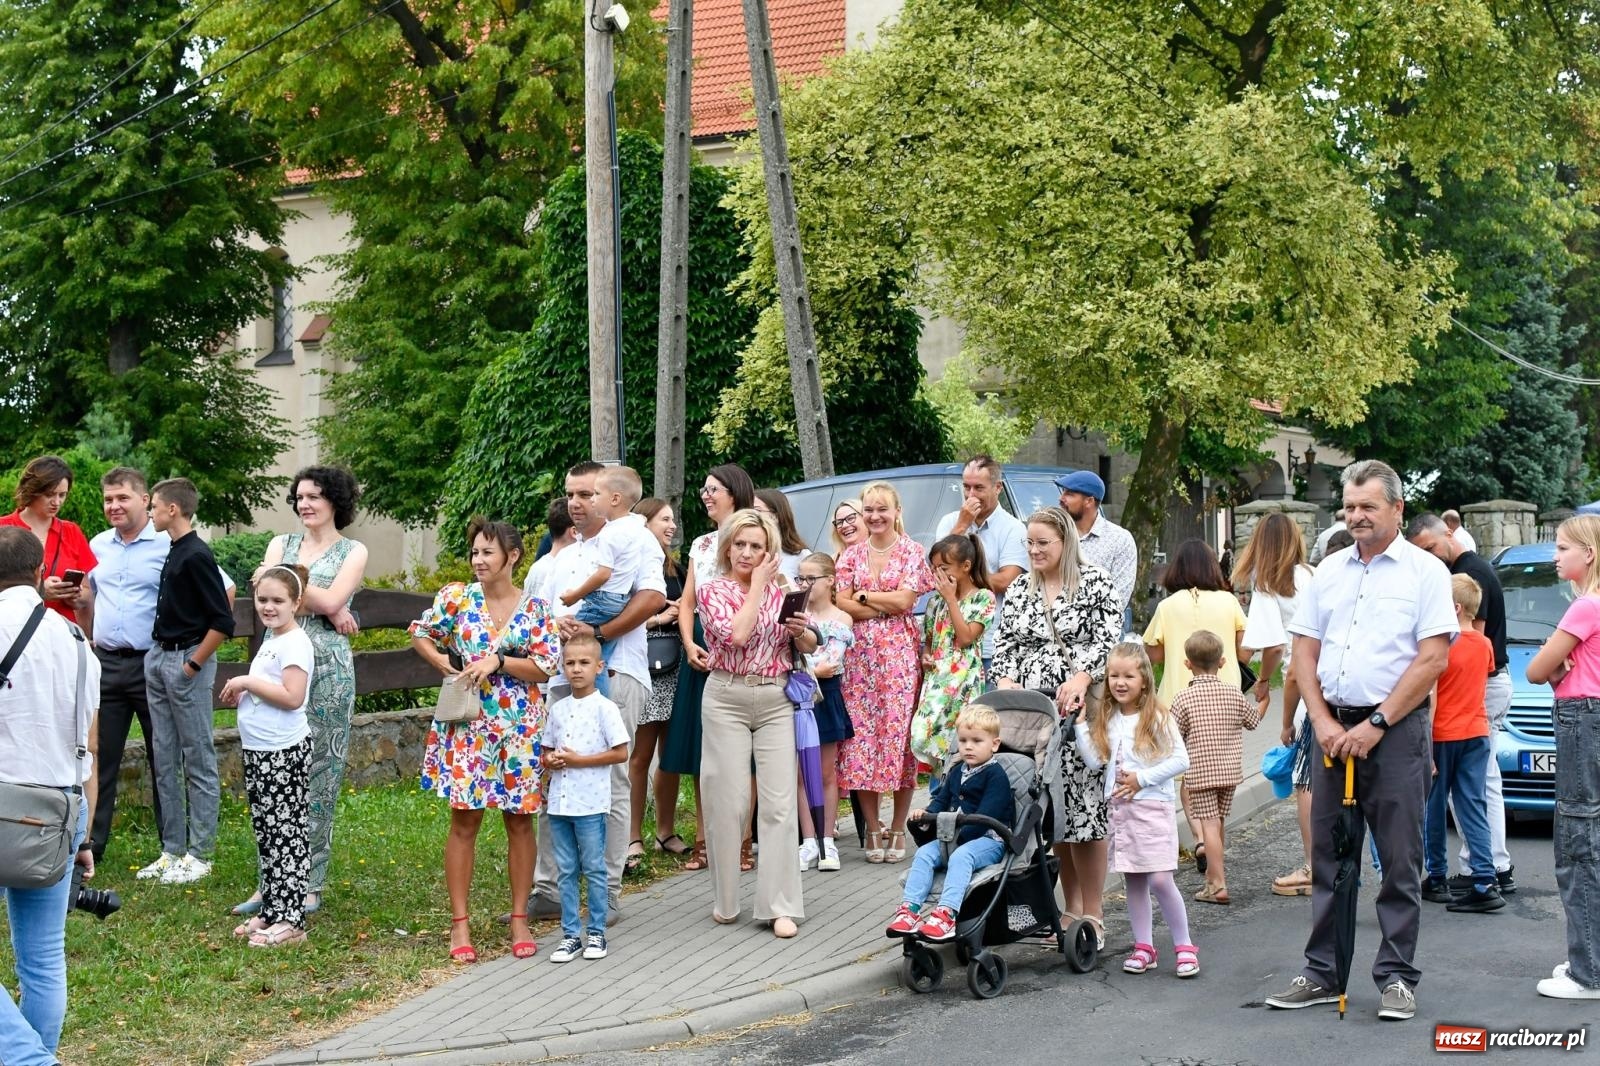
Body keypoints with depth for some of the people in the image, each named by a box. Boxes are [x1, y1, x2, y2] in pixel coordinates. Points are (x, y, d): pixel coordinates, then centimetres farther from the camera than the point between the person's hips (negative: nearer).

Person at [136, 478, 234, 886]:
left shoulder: (196, 555, -16)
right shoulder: (173, 553, 11)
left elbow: (222, 622, -19)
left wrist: (193, 665, -16)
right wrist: (161, 657, 14)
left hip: (186, 661, -9)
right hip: (159, 659, 9)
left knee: (198, 762, 0)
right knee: (165, 761, 11)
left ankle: (199, 854, 6)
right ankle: (172, 849, 18)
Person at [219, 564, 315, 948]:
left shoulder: (295, 643, -14)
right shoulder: (271, 641, 15)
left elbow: (292, 696, -24)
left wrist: (247, 682, -18)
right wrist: (241, 695, 7)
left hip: (284, 754, -10)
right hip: (258, 751, 10)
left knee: (285, 834, -6)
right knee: (266, 834, 14)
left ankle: (290, 921, -3)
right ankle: (271, 911, 22)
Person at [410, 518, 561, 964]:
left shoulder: (535, 609, 0)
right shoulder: (457, 597, 0)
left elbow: (545, 668, -5)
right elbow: (420, 634, 12)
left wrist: (497, 662, -16)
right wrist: (446, 665, -4)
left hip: (520, 727, 1)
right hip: (466, 726, -1)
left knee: (520, 821, 6)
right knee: (465, 821, 1)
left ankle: (520, 919, 17)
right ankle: (459, 924, 8)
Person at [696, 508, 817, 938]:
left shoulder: (781, 591, 11)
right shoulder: (712, 591, 1)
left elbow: (810, 646, 15)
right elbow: (735, 633, -16)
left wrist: (801, 632, -7)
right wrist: (757, 585, -7)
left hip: (775, 701, 2)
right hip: (727, 698, -2)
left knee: (779, 801, -4)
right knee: (728, 801, -1)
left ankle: (781, 906, -3)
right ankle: (725, 899, 14)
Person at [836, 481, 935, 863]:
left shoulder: (912, 552, 3)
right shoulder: (851, 555, 12)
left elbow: (905, 600, -7)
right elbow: (843, 604, 2)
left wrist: (863, 596, -2)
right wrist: (886, 605, -7)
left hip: (900, 652, -3)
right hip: (860, 652, 3)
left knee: (899, 732, -5)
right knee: (862, 733, -1)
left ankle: (897, 829, 4)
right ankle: (873, 829, 7)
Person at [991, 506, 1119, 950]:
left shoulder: (1095, 584, 1)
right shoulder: (1019, 589, 15)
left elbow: (1108, 640, -7)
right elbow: (1005, 644, 12)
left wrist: (1081, 678, -22)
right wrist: (1006, 681, -7)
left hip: (1080, 709, -4)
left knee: (1085, 809, -7)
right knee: (1053, 812, 5)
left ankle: (1093, 914, 1)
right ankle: (1071, 909, 16)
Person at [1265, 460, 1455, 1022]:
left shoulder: (1425, 571, -2)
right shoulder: (1329, 573, 12)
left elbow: (1432, 660, -9)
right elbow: (1304, 653, 12)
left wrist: (1375, 725, -13)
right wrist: (1324, 723, -2)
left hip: (1395, 728, -5)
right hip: (1334, 728, 5)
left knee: (1400, 861, 0)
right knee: (1328, 857, 9)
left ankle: (1396, 977, 9)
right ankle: (1321, 973, 16)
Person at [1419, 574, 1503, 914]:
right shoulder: (1484, 645, 4)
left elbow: (1430, 697, -17)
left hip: (1443, 735, -5)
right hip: (1476, 733, 5)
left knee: (1433, 808, 9)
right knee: (1473, 808, 3)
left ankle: (1436, 880, 16)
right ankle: (1486, 882, -6)